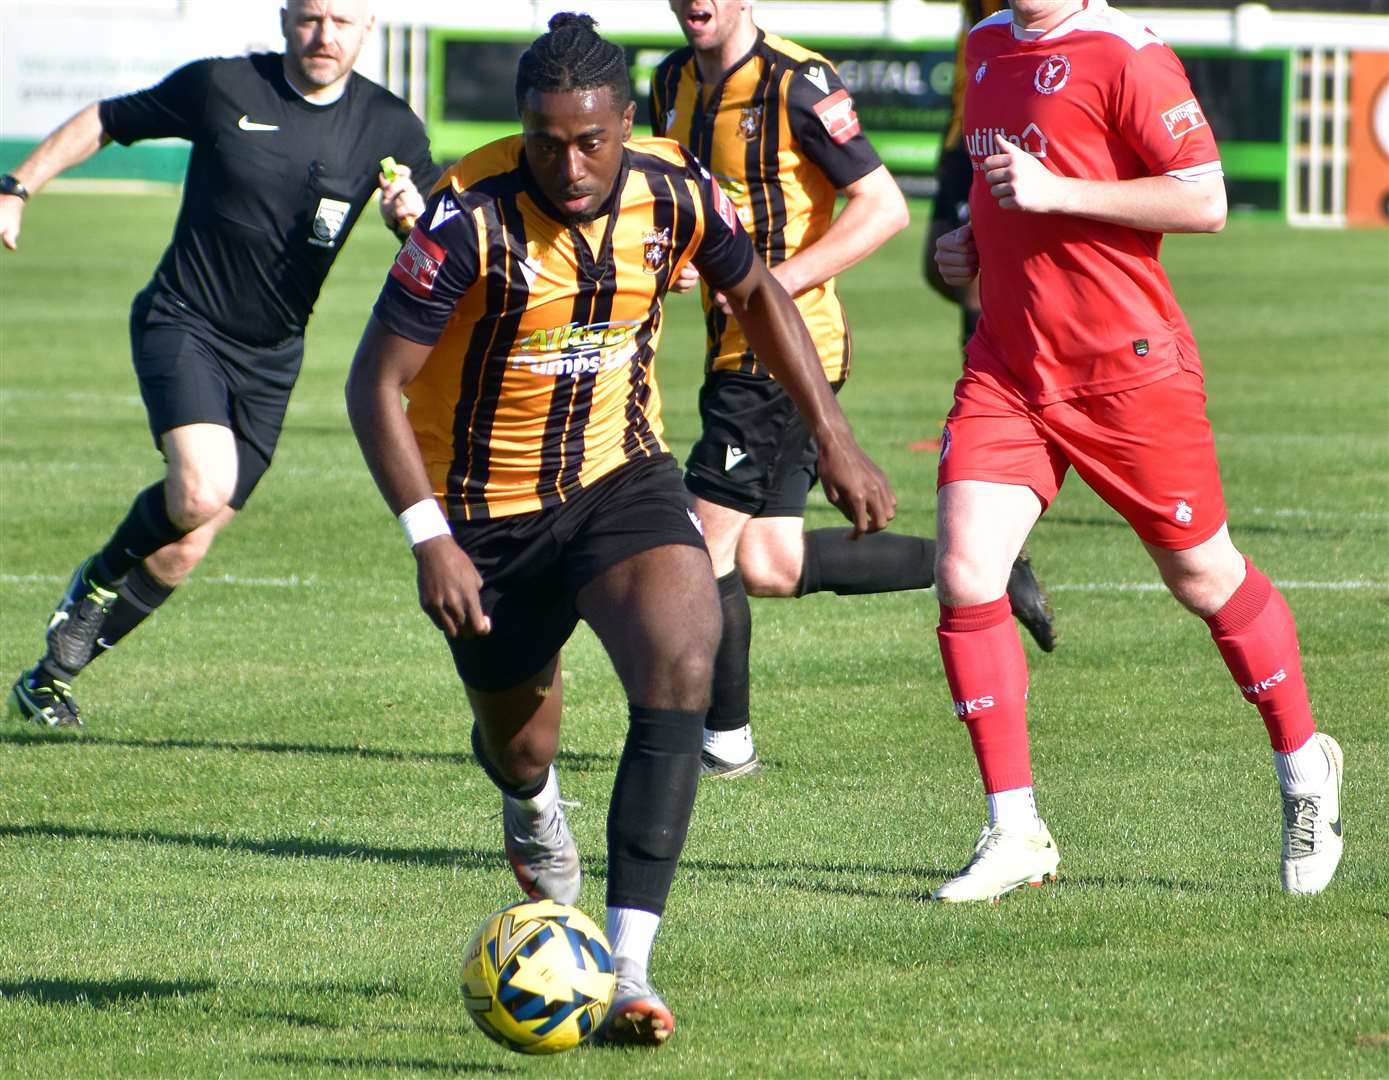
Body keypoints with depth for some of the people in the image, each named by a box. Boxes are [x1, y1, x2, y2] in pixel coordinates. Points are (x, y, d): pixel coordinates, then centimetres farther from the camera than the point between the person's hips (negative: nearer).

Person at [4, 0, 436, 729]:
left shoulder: (388, 127, -1)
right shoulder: (223, 88, -9)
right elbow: (105, 122, 3)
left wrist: (412, 213, -19)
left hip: (270, 354, 4)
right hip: (183, 325, -4)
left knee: (186, 547, 3)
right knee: (201, 490, -28)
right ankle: (99, 578, 3)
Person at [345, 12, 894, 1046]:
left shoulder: (674, 192, -14)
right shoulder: (474, 216, -25)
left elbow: (756, 294, 9)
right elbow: (375, 382, -20)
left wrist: (836, 439, 6)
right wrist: (429, 538, -28)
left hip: (621, 476, 2)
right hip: (487, 508, -2)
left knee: (682, 661, -26)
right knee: (515, 739, 15)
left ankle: (628, 963, -27)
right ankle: (533, 801, 58)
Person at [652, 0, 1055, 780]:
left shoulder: (797, 85, -15)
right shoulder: (674, 83, 10)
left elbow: (884, 207, -16)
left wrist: (773, 282, -21)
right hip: (738, 349, 8)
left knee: (705, 543, -6)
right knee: (769, 566, 6)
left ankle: (726, 743, 7)